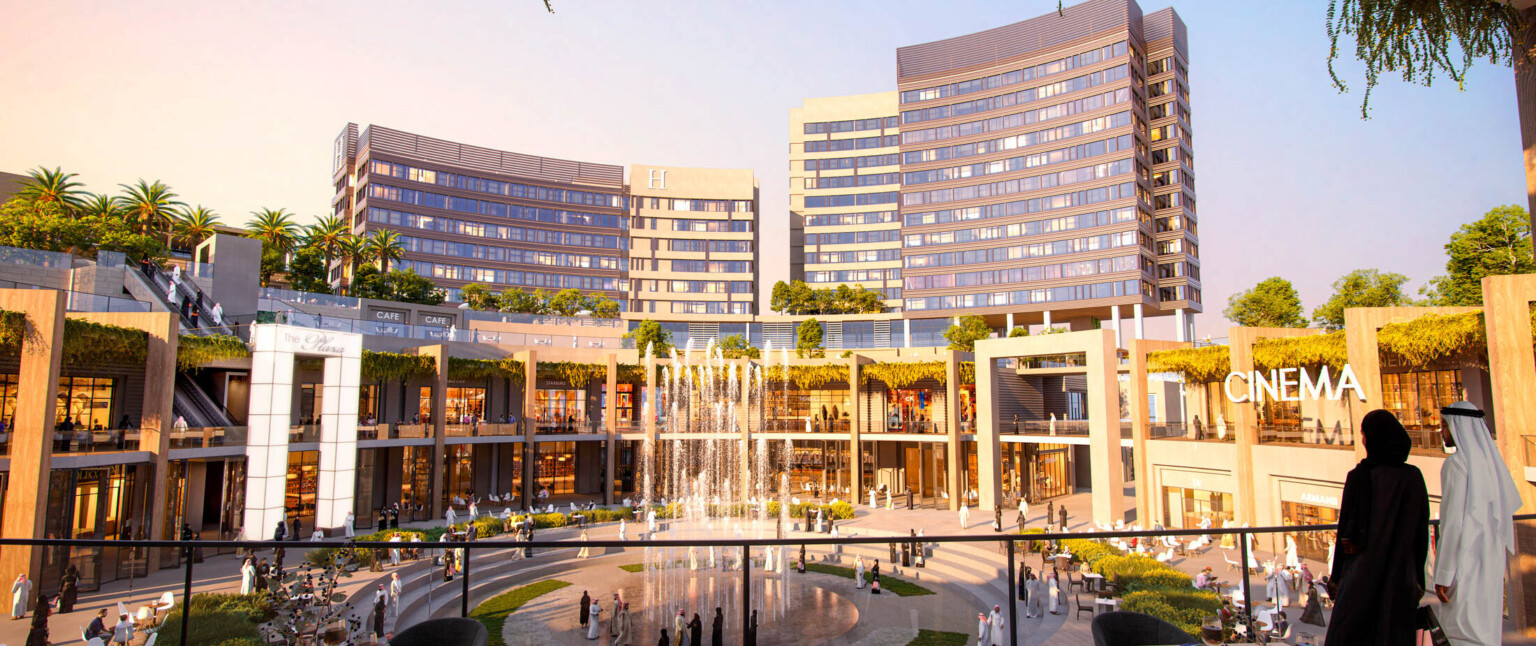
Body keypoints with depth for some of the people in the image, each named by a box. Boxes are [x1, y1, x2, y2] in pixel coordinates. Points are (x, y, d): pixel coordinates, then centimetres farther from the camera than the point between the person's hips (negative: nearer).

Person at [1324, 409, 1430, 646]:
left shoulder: (1359, 475, -11)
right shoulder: (1414, 476, 0)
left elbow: (1346, 527, -9)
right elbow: (1422, 531, 4)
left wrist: (1336, 576, -1)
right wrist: (1418, 578, 12)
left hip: (1363, 573, -4)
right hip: (1401, 574, 4)